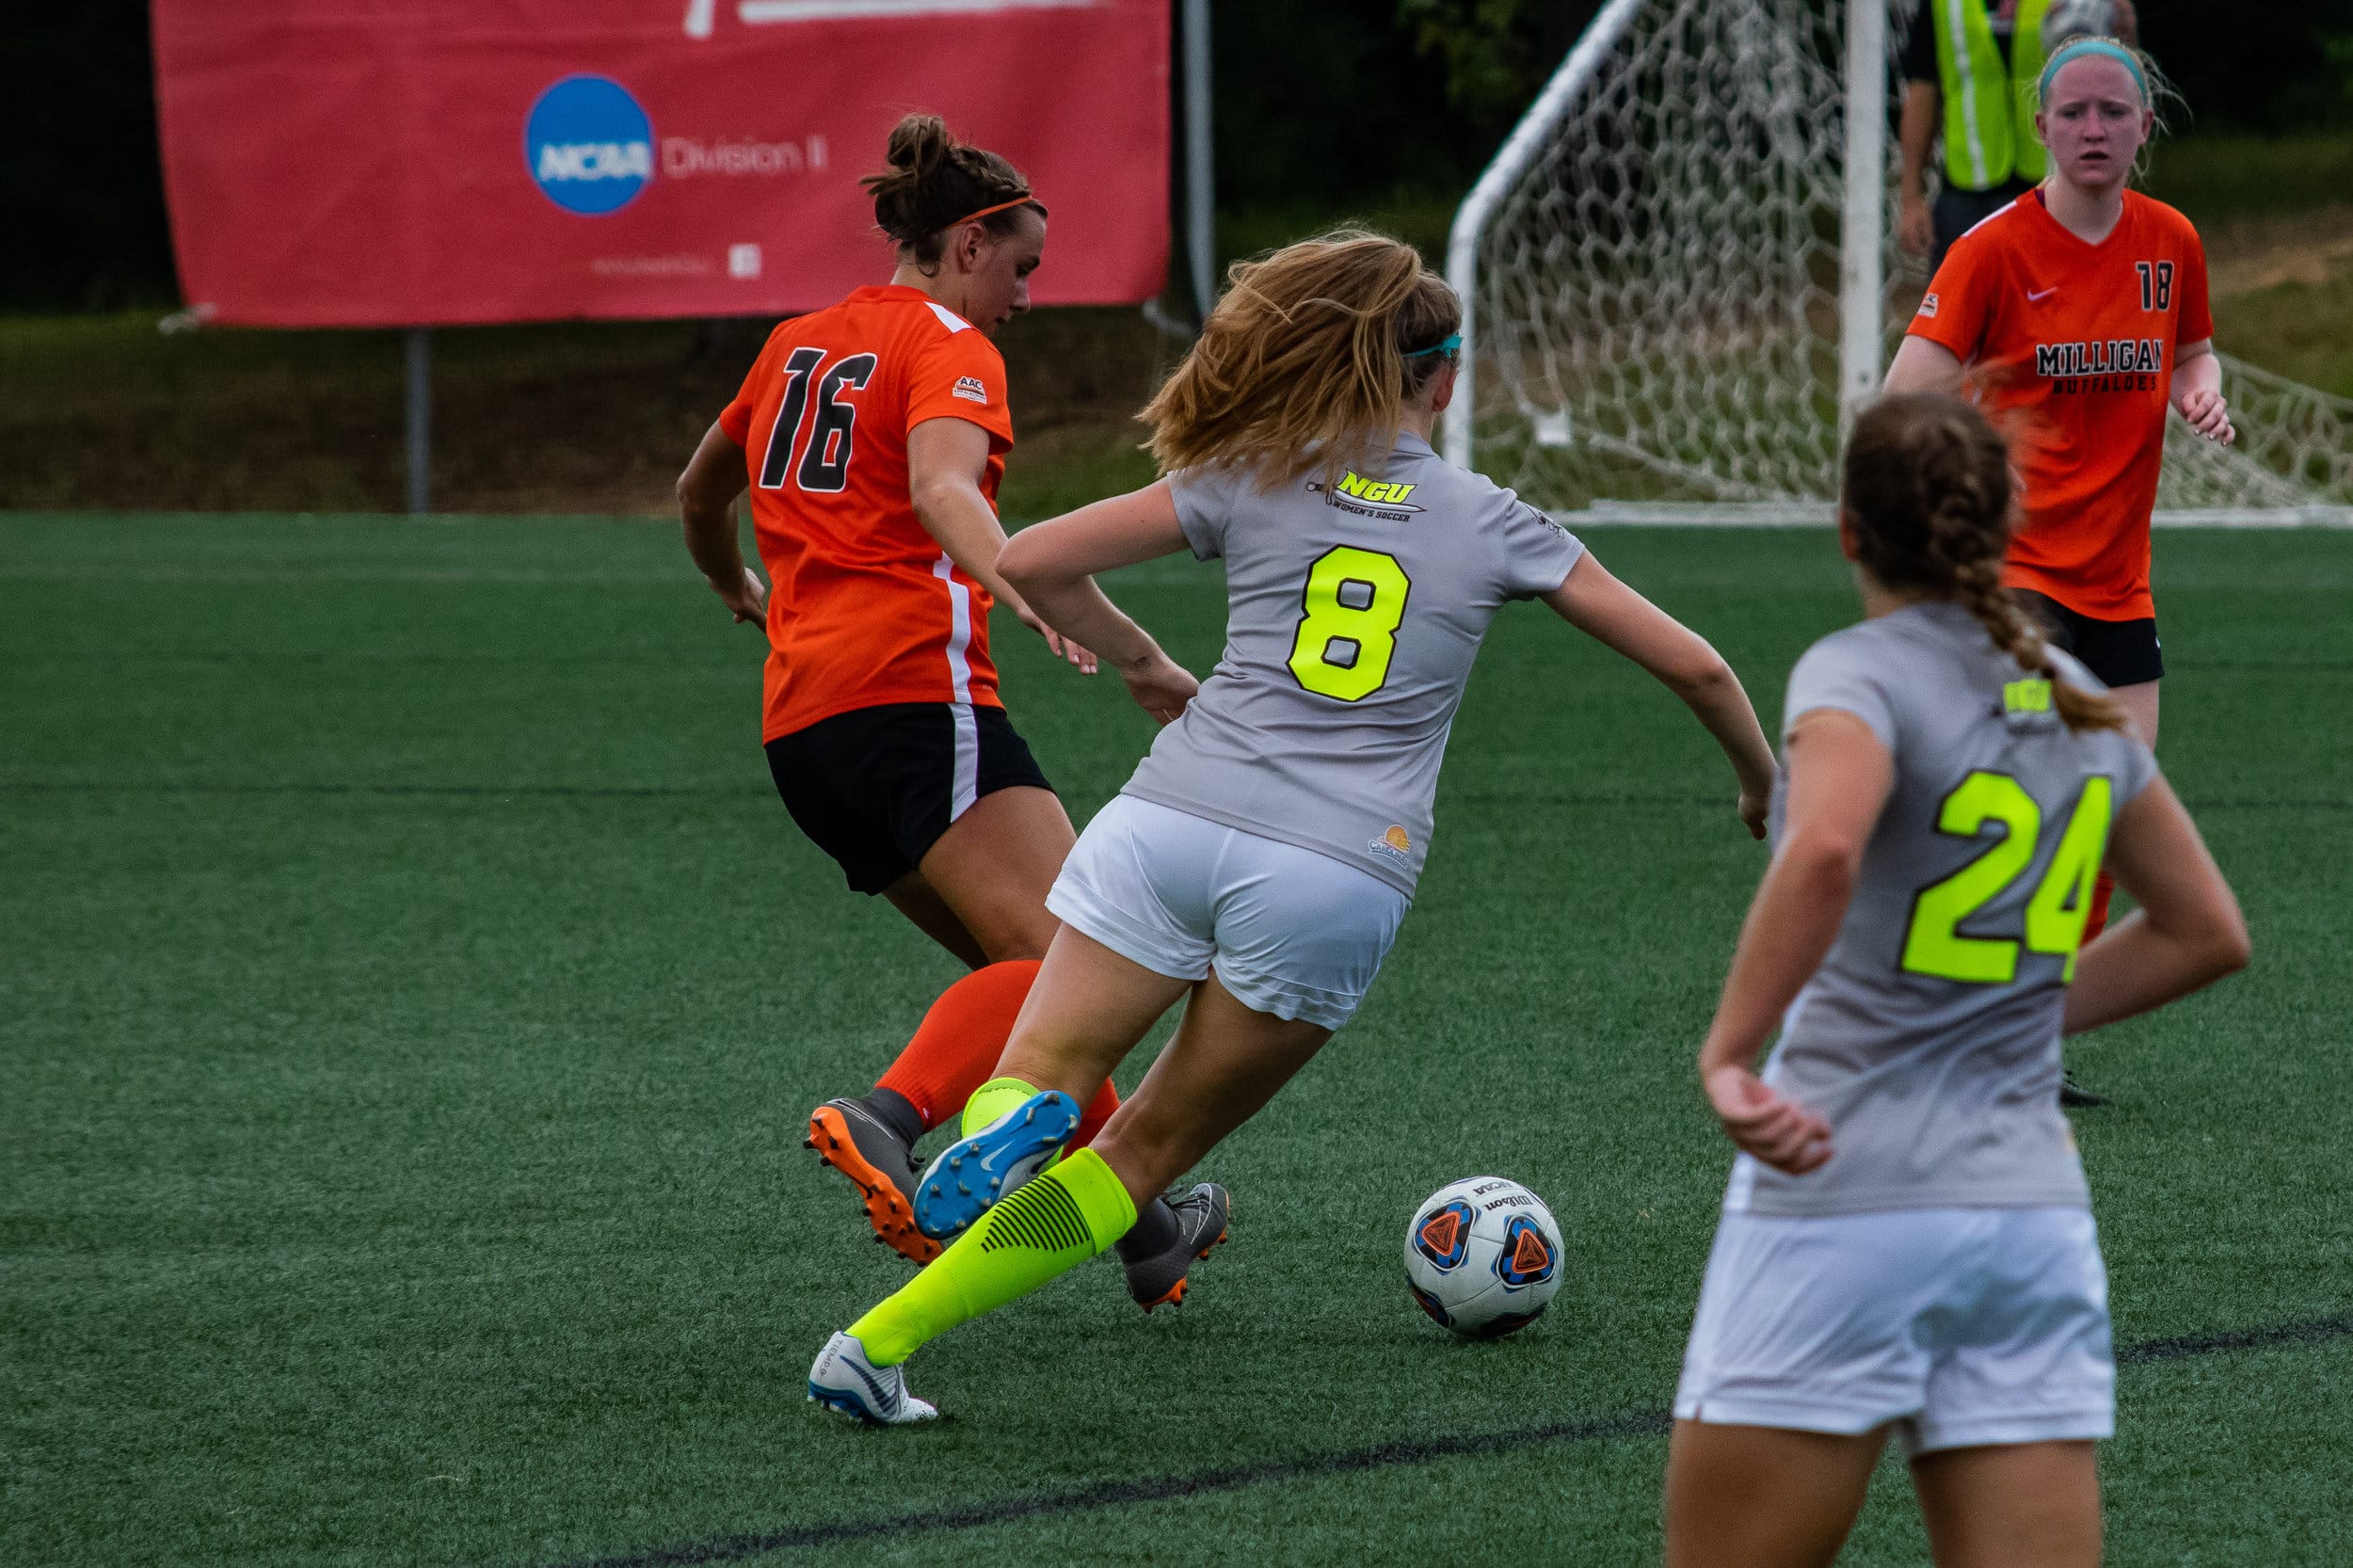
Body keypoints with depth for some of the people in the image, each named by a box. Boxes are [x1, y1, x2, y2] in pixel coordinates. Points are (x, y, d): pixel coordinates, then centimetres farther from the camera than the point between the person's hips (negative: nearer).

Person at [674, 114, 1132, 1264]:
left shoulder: (799, 343, 22)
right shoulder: (947, 346, -1)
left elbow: (700, 494, 38)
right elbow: (941, 488, -23)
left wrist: (738, 590, 57)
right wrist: (1021, 587, -39)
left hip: (800, 718, 9)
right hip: (914, 690, -9)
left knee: (1024, 983, 12)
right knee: (1071, 962, -20)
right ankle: (885, 1116, -40)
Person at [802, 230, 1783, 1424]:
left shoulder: (1251, 482, 12)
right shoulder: (1495, 526, 12)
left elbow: (1030, 561, 9)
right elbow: (1691, 665, 16)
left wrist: (1145, 670, 23)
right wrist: (1761, 779, 34)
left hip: (1173, 821, 1)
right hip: (1336, 877, 0)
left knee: (1038, 1072, 11)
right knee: (1145, 1150, 8)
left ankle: (1007, 1130, -29)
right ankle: (880, 1345, -5)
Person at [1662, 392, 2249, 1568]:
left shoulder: (1857, 675, -8)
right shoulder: (2077, 701, 12)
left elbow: (1824, 851, -30)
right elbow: (2206, 930, 25)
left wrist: (1728, 1055, -23)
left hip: (1843, 1209, -6)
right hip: (2032, 1216, 6)